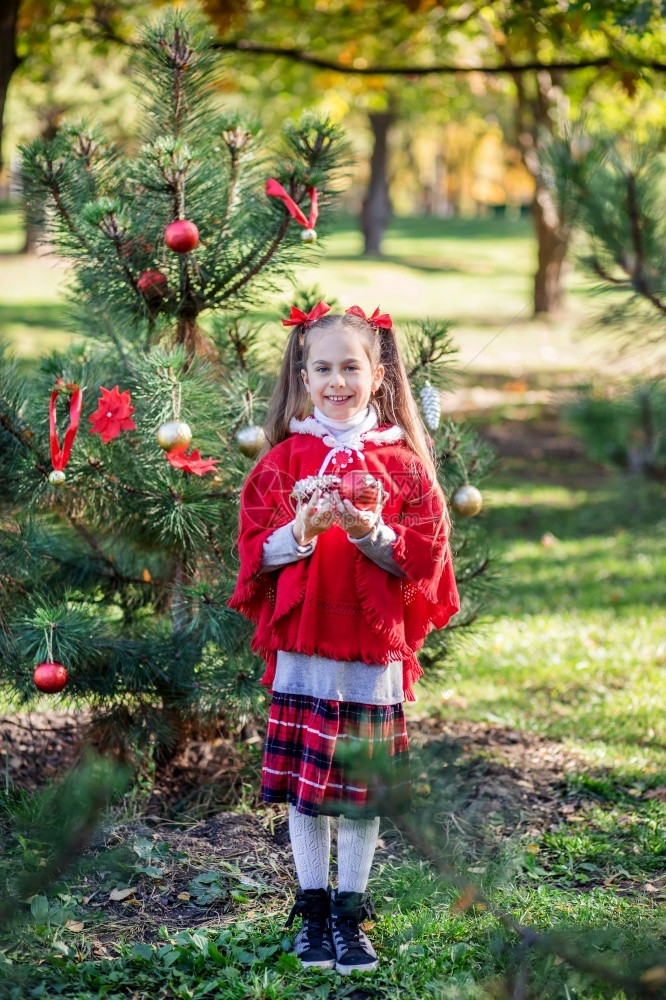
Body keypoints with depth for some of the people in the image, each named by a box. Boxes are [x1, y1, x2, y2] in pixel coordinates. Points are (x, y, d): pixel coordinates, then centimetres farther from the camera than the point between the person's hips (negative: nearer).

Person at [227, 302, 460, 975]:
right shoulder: (284, 458, 5)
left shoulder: (403, 460, 4)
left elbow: (426, 553, -1)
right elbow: (256, 549, 1)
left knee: (365, 788, 5)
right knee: (302, 787, 5)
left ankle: (350, 913, 17)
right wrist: (302, 531, -18)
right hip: (301, 643, 0)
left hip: (375, 647, 0)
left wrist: (372, 533, -18)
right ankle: (313, 907, 19)